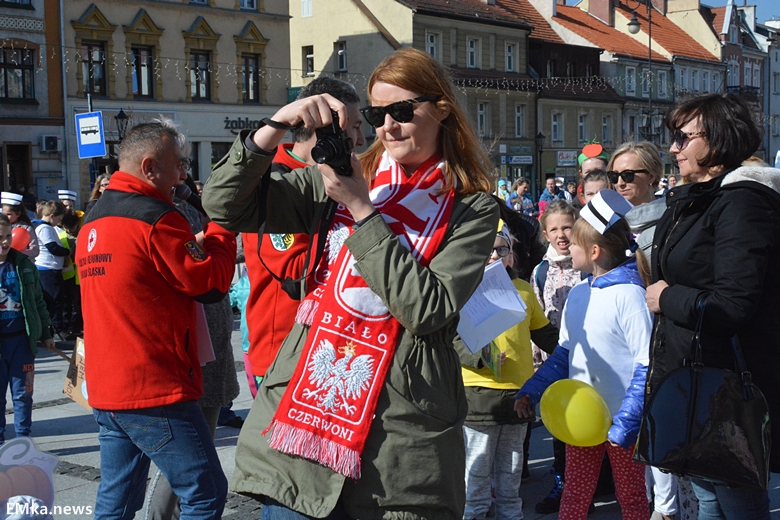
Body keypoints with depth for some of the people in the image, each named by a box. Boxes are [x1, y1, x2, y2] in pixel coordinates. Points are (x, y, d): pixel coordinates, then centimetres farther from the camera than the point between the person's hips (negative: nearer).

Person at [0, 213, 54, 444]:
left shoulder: (24, 264, 5)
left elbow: (38, 301, 13)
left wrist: (45, 334, 14)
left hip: (22, 339, 2)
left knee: (23, 394, 9)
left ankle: (23, 439, 20)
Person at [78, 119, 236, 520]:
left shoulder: (92, 223, 14)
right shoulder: (155, 218, -14)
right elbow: (211, 283, -11)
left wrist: (194, 245, 11)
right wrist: (221, 229, 3)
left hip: (105, 391, 9)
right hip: (155, 390, -9)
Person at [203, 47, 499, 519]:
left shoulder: (472, 209, 1)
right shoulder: (339, 180, 9)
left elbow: (429, 310, -12)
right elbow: (225, 208, 1)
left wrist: (361, 210, -13)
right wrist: (276, 127, -12)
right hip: (300, 415, 2)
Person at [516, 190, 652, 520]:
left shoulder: (628, 294, -16)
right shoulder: (577, 294, 7)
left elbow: (647, 365, -19)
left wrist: (625, 423, -22)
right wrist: (530, 392, 6)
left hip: (620, 420, -6)